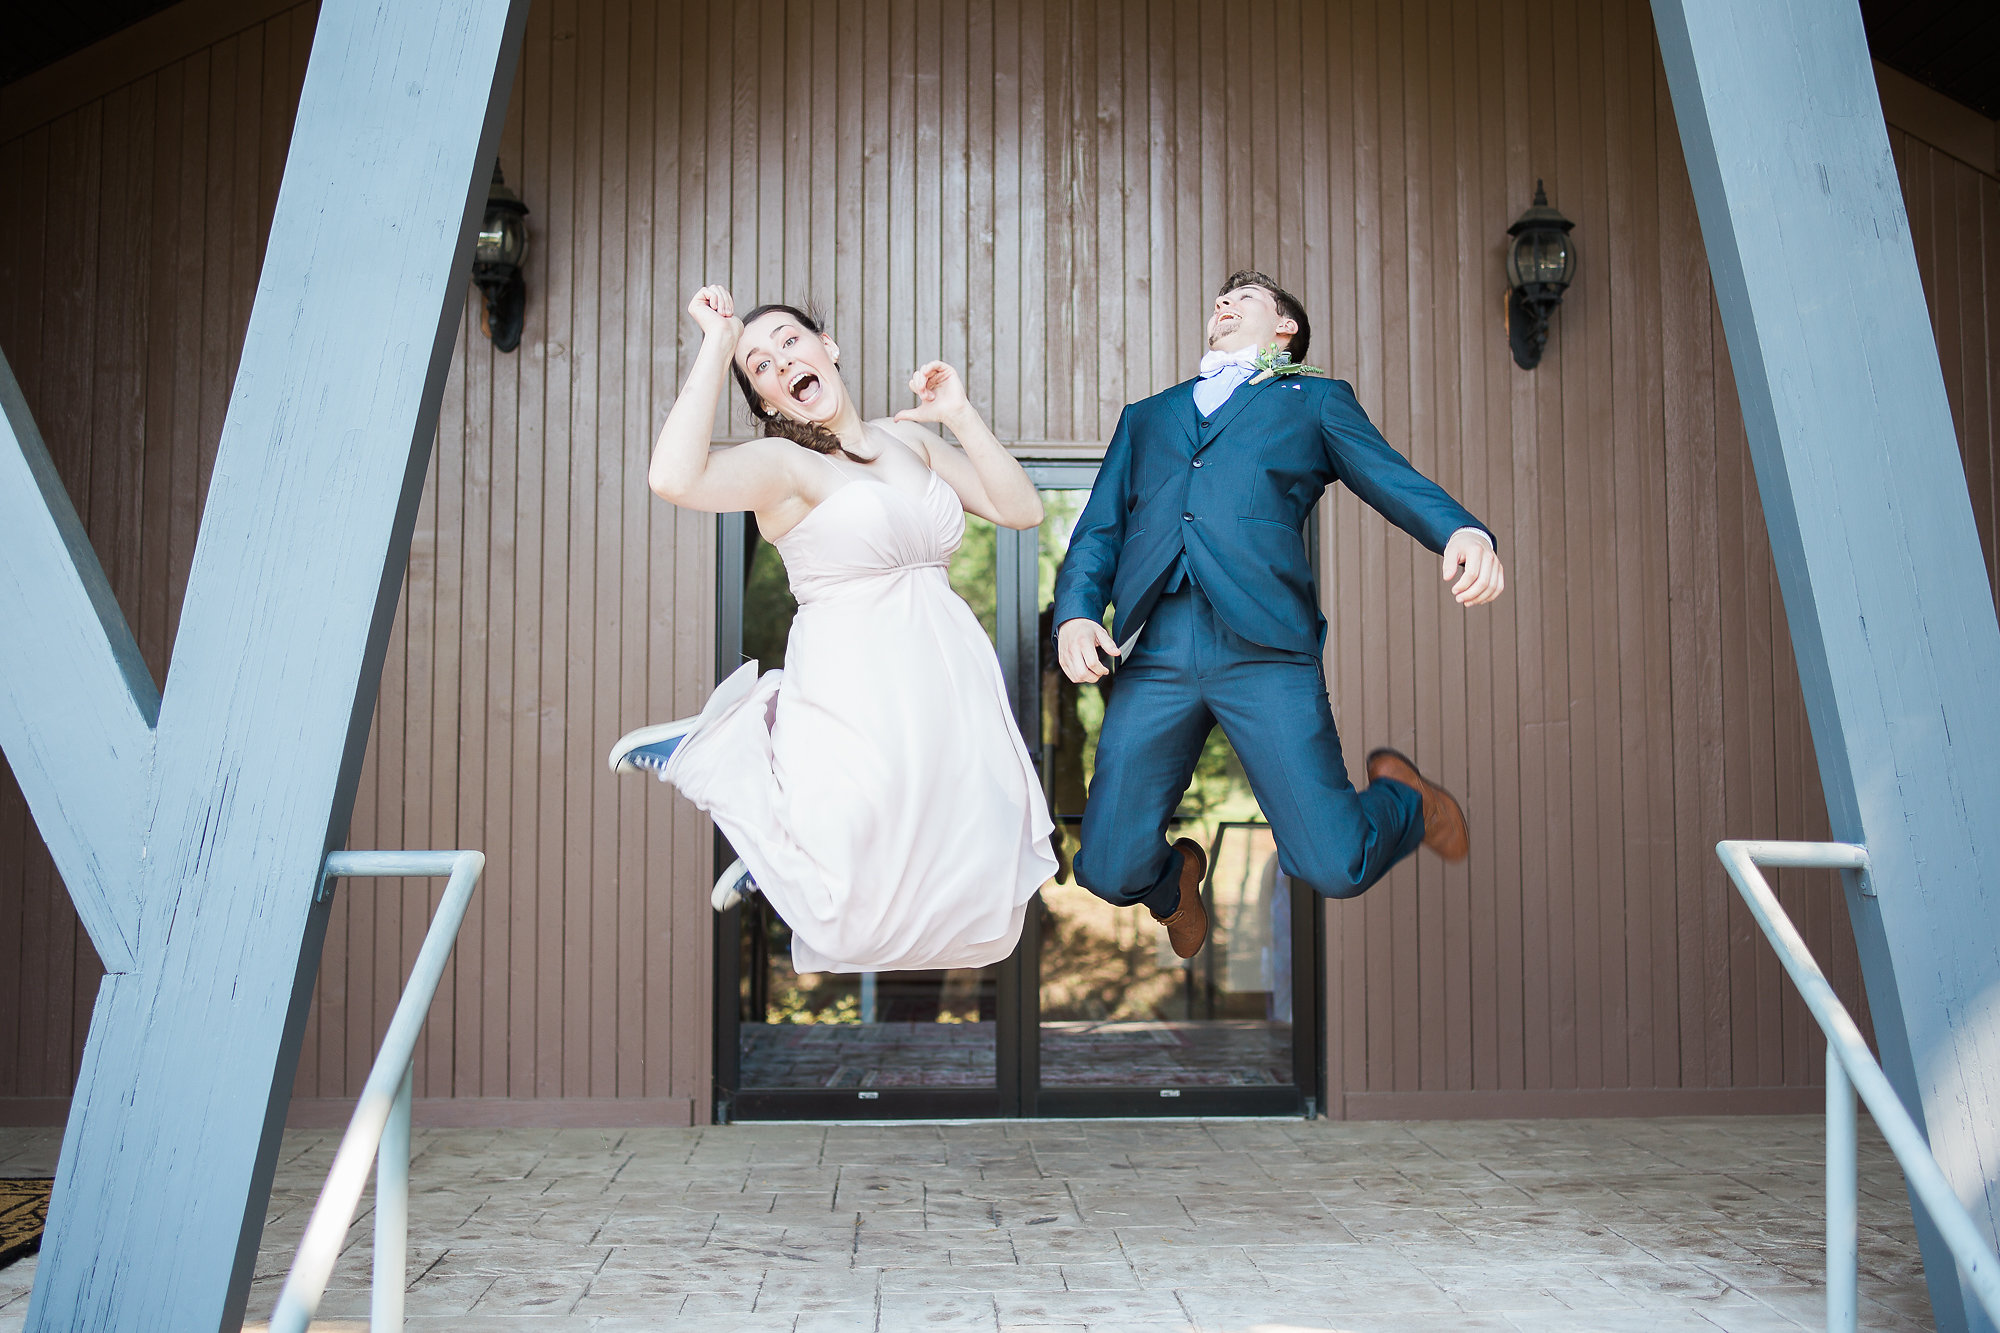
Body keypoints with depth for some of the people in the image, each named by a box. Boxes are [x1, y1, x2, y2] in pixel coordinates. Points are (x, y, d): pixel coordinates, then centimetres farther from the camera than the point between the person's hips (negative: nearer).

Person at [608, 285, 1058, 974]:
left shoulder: (908, 439, 13)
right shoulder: (779, 462, -6)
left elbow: (1022, 509, 10)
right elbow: (673, 478, -28)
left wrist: (960, 415, 0)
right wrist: (717, 345, -18)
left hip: (951, 683, 6)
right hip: (858, 686, -6)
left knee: (975, 888, 5)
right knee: (858, 918, -8)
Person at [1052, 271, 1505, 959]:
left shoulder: (1316, 399, 22)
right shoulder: (1145, 417, 30)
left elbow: (1394, 480, 7)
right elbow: (1099, 529, 21)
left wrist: (1464, 531, -15)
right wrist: (1075, 611, 0)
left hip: (1263, 644, -2)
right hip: (1153, 653, 3)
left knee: (1333, 867, -12)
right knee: (1112, 872, -7)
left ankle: (1402, 798, 24)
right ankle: (1176, 877, 30)